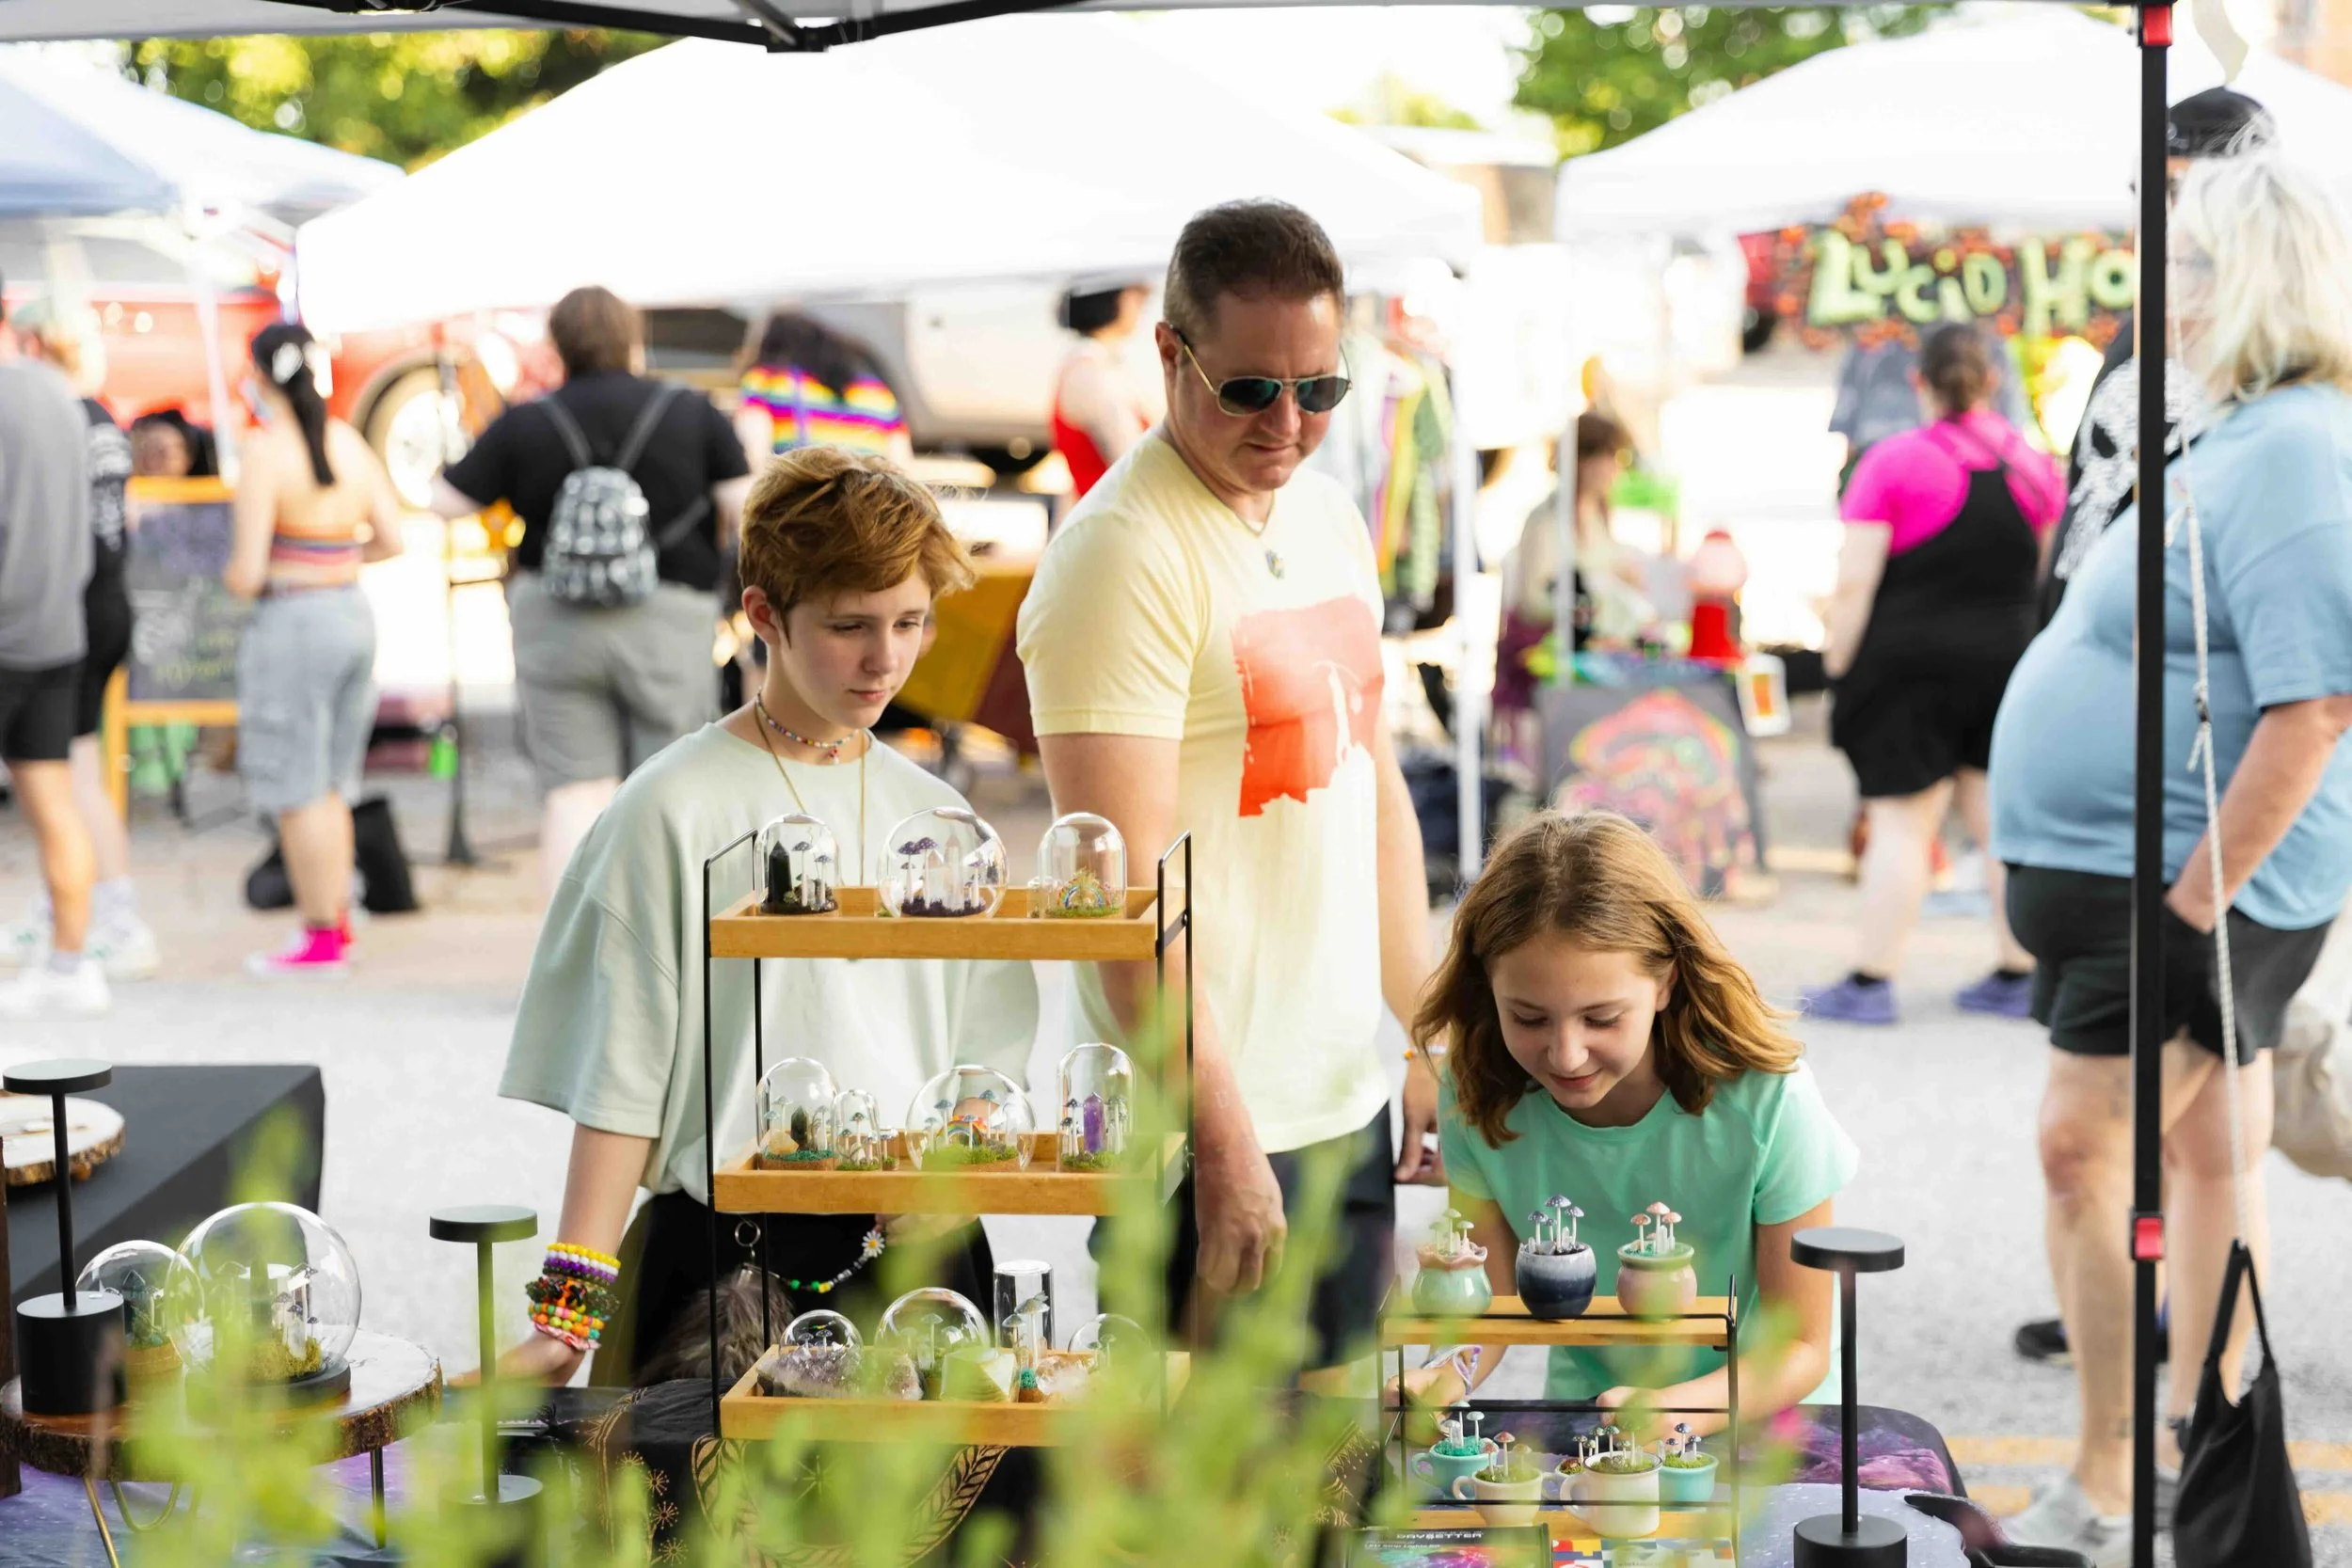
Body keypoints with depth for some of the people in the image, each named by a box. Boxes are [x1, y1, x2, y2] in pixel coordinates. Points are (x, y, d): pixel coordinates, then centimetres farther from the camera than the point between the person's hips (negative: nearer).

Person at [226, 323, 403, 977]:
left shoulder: (265, 452, -14)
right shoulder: (349, 441, 5)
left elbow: (247, 574, -16)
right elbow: (391, 538, 7)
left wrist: (235, 574, 6)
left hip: (293, 622, -7)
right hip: (355, 612, 7)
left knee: (297, 790, 3)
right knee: (331, 785, 17)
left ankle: (321, 938, 8)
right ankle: (337, 923, 22)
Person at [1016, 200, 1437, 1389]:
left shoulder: (1330, 517, 11)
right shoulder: (1123, 555, -15)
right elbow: (1127, 888, -20)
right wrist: (1223, 1140, -22)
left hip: (1349, 1104, 8)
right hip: (1214, 1126, -8)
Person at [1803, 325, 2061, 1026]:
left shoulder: (1894, 462, -9)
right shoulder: (2033, 464, 7)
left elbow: (1855, 581, -12)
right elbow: (2047, 574, 16)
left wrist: (1839, 664, -4)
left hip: (1909, 657, -4)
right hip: (2008, 656, 4)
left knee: (1901, 820, -2)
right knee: (2000, 815, 9)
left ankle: (1871, 981, 0)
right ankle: (2019, 975, 14)